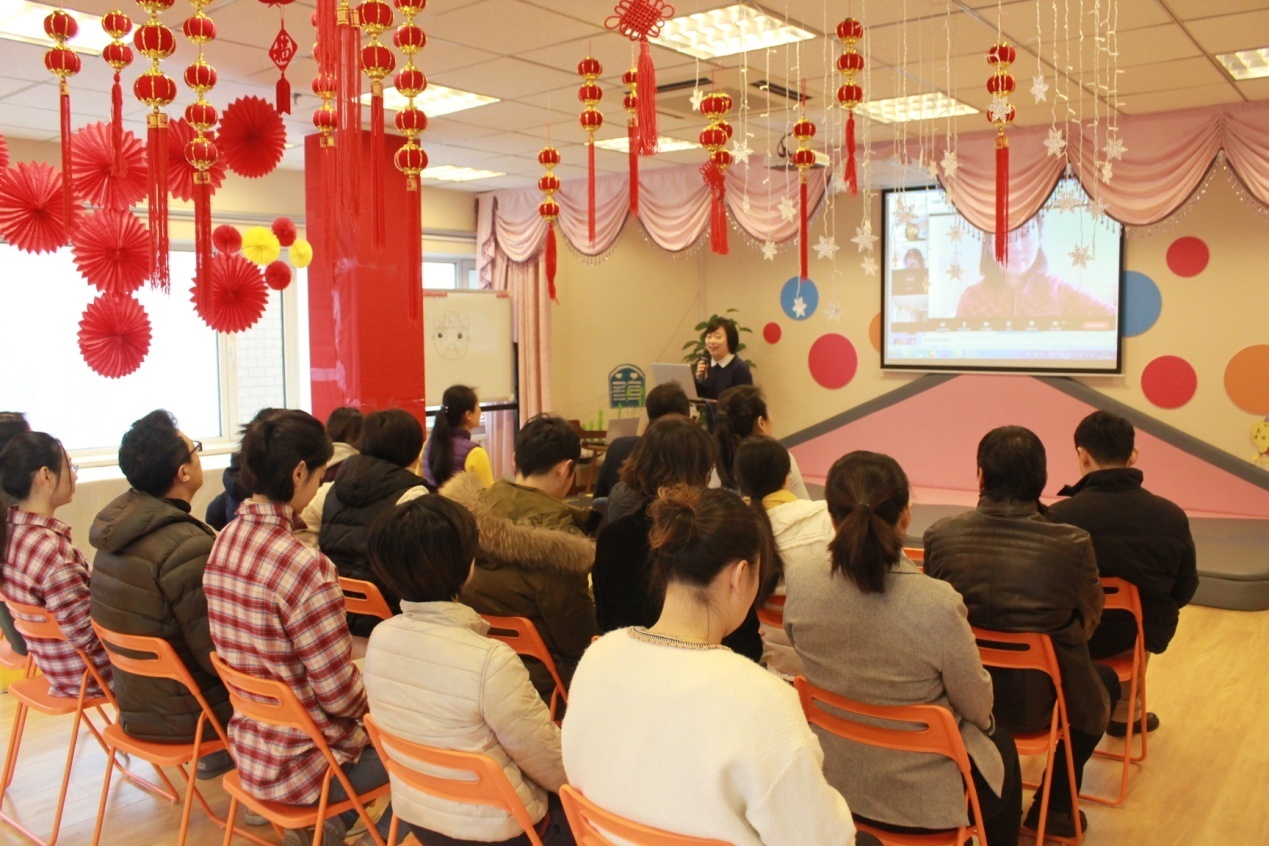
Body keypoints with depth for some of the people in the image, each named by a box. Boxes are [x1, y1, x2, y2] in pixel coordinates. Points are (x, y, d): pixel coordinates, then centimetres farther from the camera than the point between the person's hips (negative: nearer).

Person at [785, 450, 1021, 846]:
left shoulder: (799, 587, -19)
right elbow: (978, 709, -14)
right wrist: (986, 722, 10)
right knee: (1003, 745, 32)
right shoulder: (939, 605, -31)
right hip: (923, 800, -4)